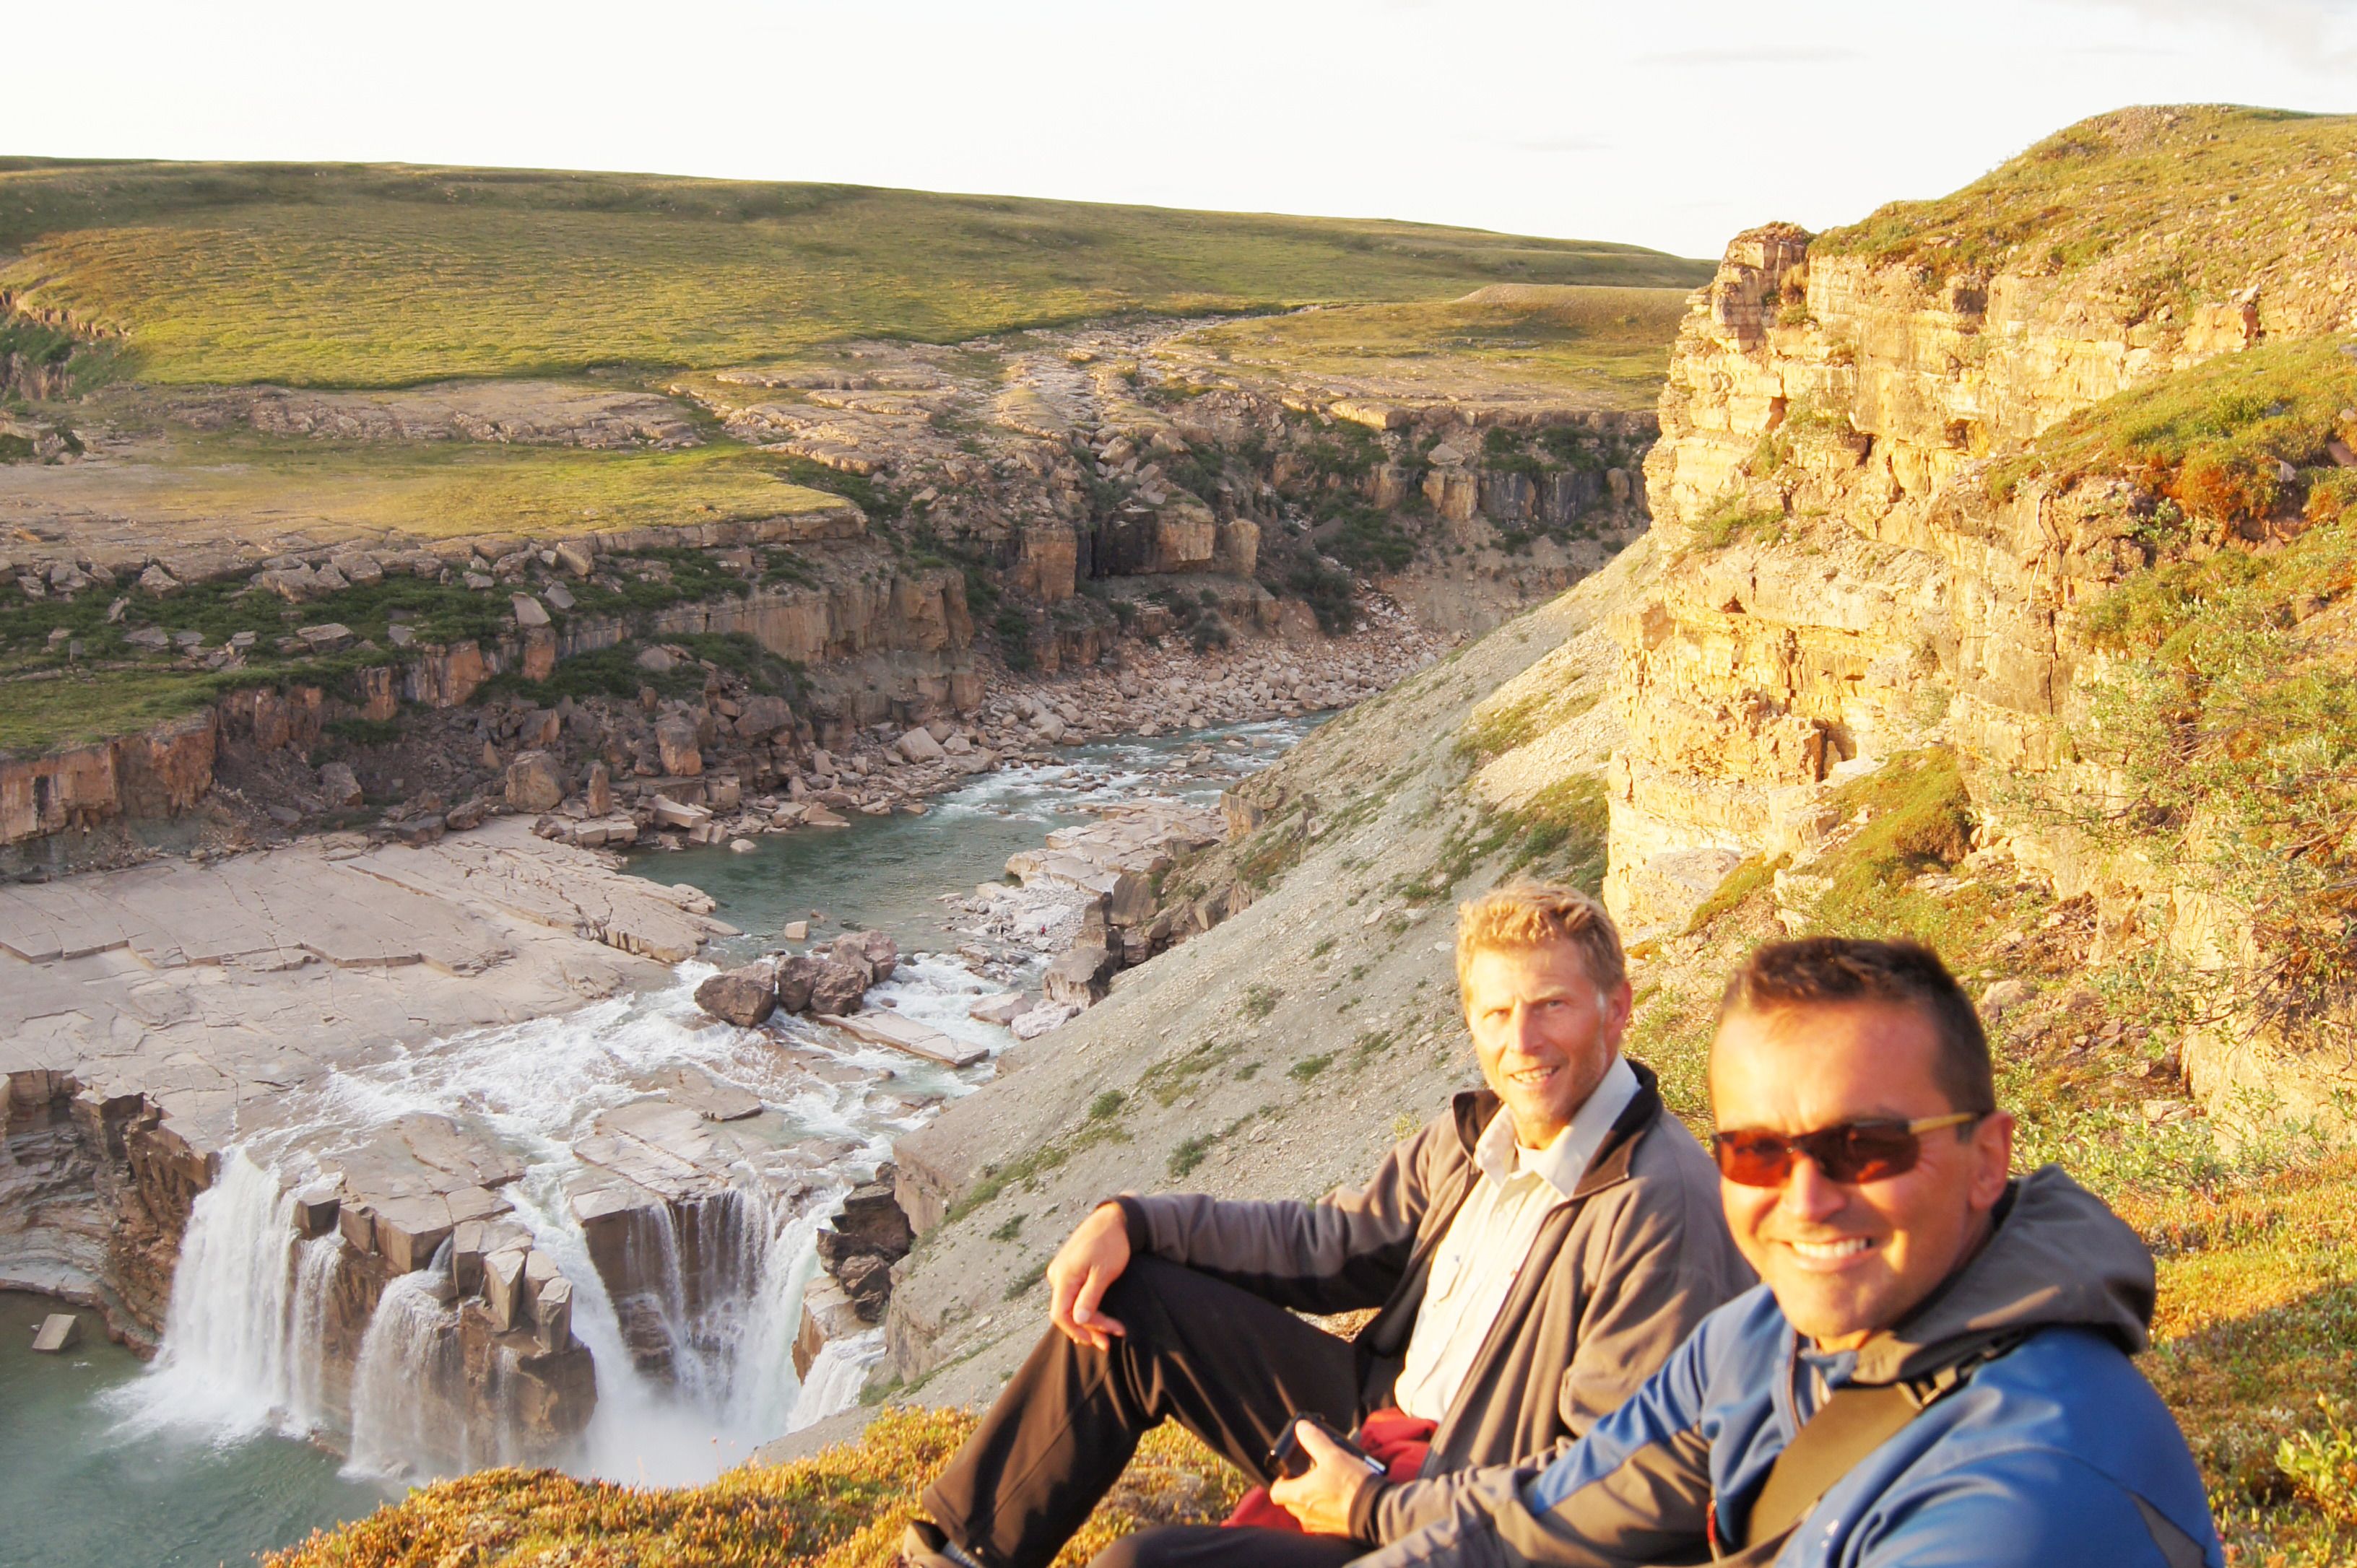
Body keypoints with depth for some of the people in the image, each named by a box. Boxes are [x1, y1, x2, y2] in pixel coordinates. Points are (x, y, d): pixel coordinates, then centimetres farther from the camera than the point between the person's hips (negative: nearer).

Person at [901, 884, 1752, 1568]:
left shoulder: (1663, 1212, -24)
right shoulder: (1479, 1133, 2)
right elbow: (1334, 1243, 11)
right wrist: (1134, 1222, -1)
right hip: (1383, 1413, 9)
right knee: (1129, 1301, 3)